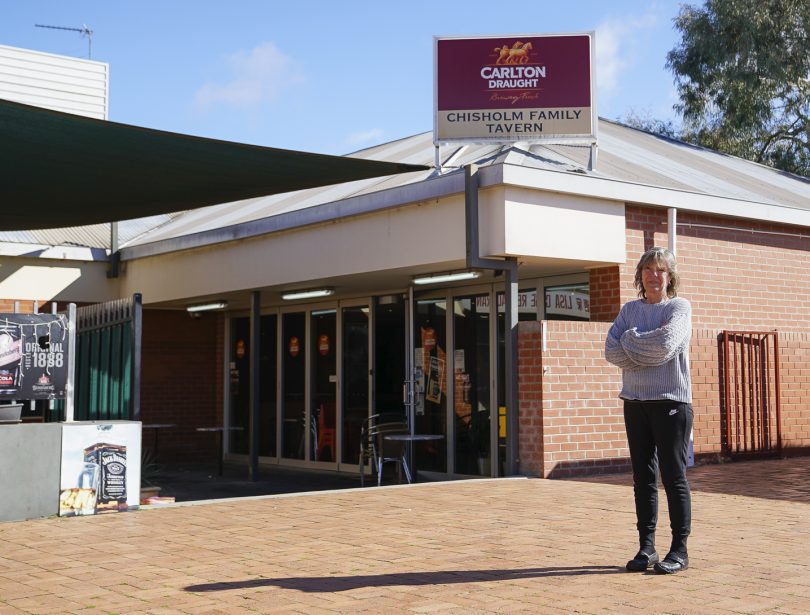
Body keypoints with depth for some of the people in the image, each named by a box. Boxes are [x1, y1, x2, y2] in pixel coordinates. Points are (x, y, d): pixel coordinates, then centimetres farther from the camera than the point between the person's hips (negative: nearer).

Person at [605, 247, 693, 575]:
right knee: (643, 477, 8)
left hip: (671, 401, -5)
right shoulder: (629, 309, 12)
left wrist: (632, 340, -5)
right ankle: (646, 547, 15)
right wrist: (649, 348, -10)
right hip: (635, 401, 5)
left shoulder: (679, 307, 0)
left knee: (673, 476, -1)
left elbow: (666, 344, -19)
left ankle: (679, 550, 6)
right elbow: (612, 350, -1)